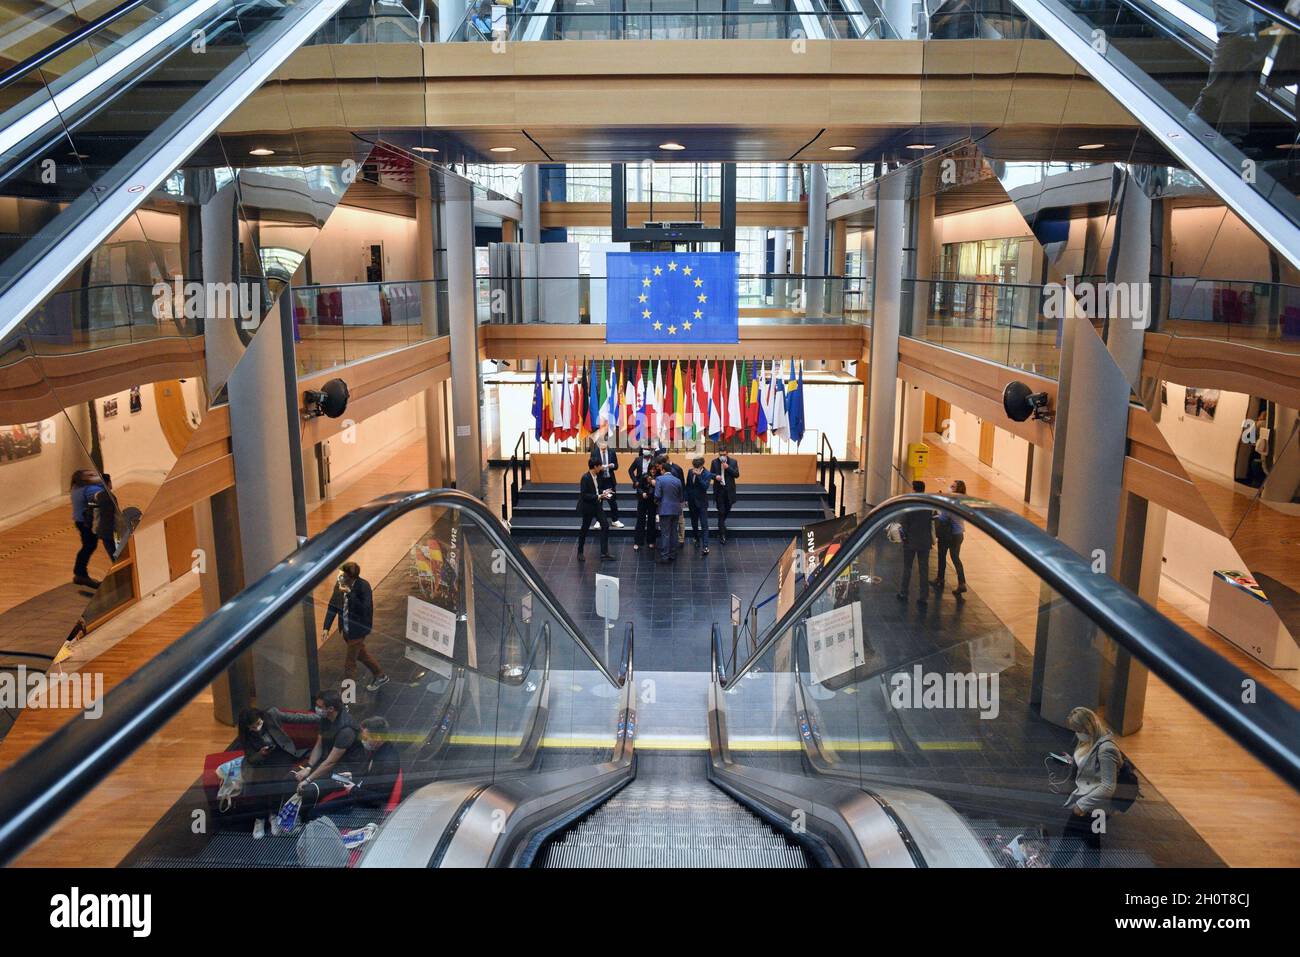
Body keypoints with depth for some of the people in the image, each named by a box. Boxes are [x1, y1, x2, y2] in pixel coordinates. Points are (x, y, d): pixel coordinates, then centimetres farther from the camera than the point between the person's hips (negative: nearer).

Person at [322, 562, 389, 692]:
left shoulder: (363, 586, -25)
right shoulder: (339, 584, -8)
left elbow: (364, 610, -30)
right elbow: (333, 606, 1)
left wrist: (349, 593, -36)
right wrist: (326, 627, -3)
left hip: (357, 629, -7)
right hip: (345, 628, 7)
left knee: (350, 663, 2)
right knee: (361, 654, 24)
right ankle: (381, 676, 45)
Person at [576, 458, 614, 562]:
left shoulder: (597, 476, 2)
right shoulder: (585, 478, -21)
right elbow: (584, 495, -23)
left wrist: (603, 492, 0)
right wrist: (599, 497, -25)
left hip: (597, 506, 7)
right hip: (588, 507, -7)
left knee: (605, 526, 0)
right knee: (584, 529, 8)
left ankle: (604, 553, 5)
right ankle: (580, 553, 25)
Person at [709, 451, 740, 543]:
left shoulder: (733, 462, -2)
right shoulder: (714, 462, -1)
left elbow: (737, 475, -6)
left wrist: (728, 468, -18)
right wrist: (715, 476, -17)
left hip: (729, 490, 1)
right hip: (719, 490, -1)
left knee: (727, 509, 13)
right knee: (721, 511, -3)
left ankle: (721, 524, 41)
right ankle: (722, 534, -1)